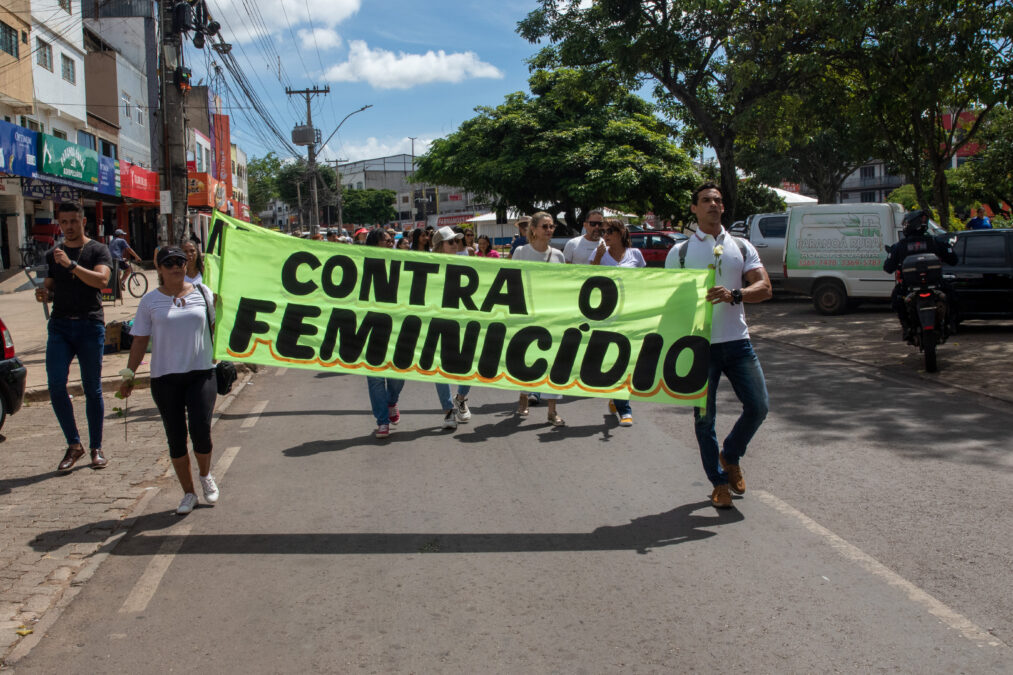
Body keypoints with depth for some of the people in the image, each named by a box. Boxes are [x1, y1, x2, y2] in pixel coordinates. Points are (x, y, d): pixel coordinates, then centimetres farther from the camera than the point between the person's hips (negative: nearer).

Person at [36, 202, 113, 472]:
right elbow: (49, 288, 22)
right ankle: (74, 445, 6)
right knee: (56, 386, -9)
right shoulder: (53, 255, 17)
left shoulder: (98, 250, 3)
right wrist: (43, 294, -1)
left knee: (92, 389, 2)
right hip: (60, 326, 3)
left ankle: (96, 448, 12)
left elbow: (101, 280, -13)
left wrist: (71, 265, -23)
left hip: (90, 325, -3)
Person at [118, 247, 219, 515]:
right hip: (165, 377, 1)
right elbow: (140, 340, 7)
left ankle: (205, 475, 19)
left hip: (201, 372, 0)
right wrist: (129, 375, 4)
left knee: (200, 429, -12)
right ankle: (188, 493, 20)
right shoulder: (151, 300, 4)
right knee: (175, 437, 4)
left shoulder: (202, 292, 6)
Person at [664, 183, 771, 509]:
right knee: (704, 417, 3)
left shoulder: (741, 247, 10)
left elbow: (764, 288, 0)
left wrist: (733, 294, -19)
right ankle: (719, 482, 19)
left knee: (758, 406, -2)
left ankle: (730, 457, 25)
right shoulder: (680, 252, 4)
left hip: (737, 341, 2)